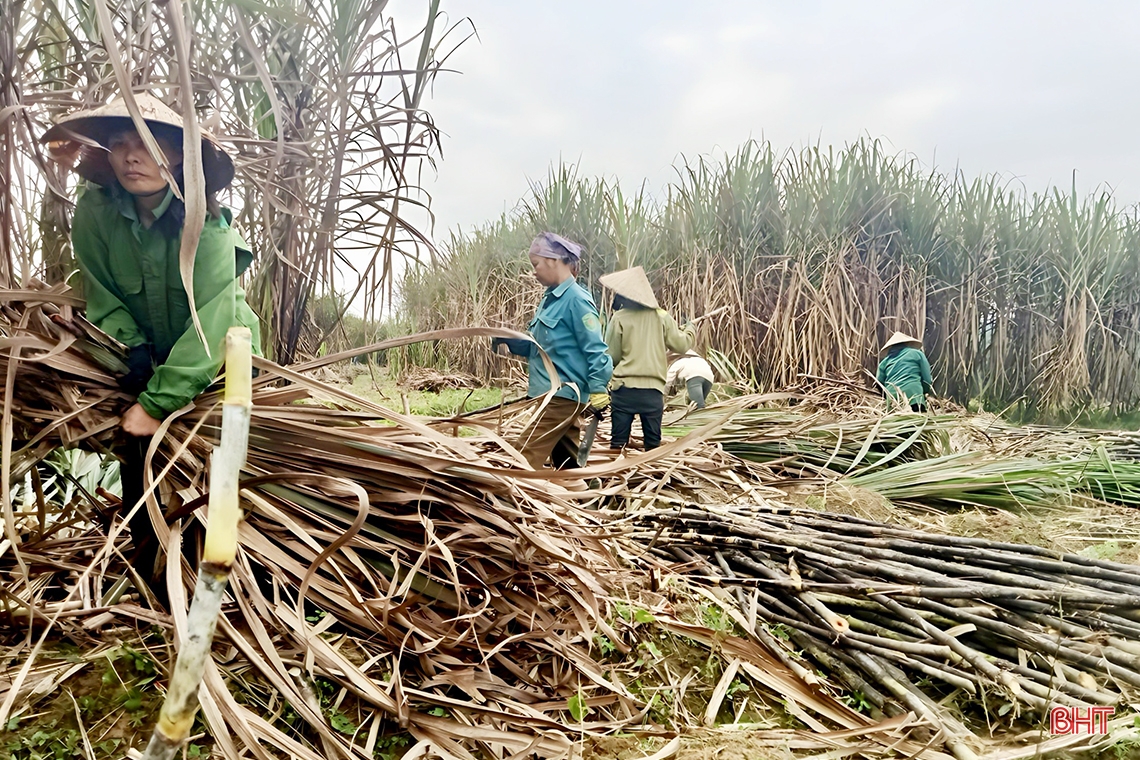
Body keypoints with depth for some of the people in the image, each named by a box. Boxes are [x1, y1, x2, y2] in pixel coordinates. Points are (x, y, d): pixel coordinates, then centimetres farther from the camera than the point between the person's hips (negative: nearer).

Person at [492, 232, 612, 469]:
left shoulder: (576, 299, -13)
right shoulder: (551, 298, 14)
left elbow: (595, 350, -16)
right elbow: (536, 345, 18)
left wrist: (598, 392, -20)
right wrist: (506, 339, 3)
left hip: (563, 395, -10)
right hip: (553, 395, 10)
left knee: (525, 459, -12)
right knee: (567, 464, 15)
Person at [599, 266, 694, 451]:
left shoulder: (619, 318, -5)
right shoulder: (661, 317, 1)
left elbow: (611, 356, -2)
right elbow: (681, 345, 8)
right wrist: (690, 330, 29)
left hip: (624, 389, -2)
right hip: (653, 390, 2)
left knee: (618, 443, 5)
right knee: (653, 445, 10)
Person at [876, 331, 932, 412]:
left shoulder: (885, 361, 22)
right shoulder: (916, 353, 17)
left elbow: (879, 385, 17)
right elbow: (927, 380, 12)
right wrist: (923, 393, 27)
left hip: (892, 400, 3)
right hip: (913, 397, -3)